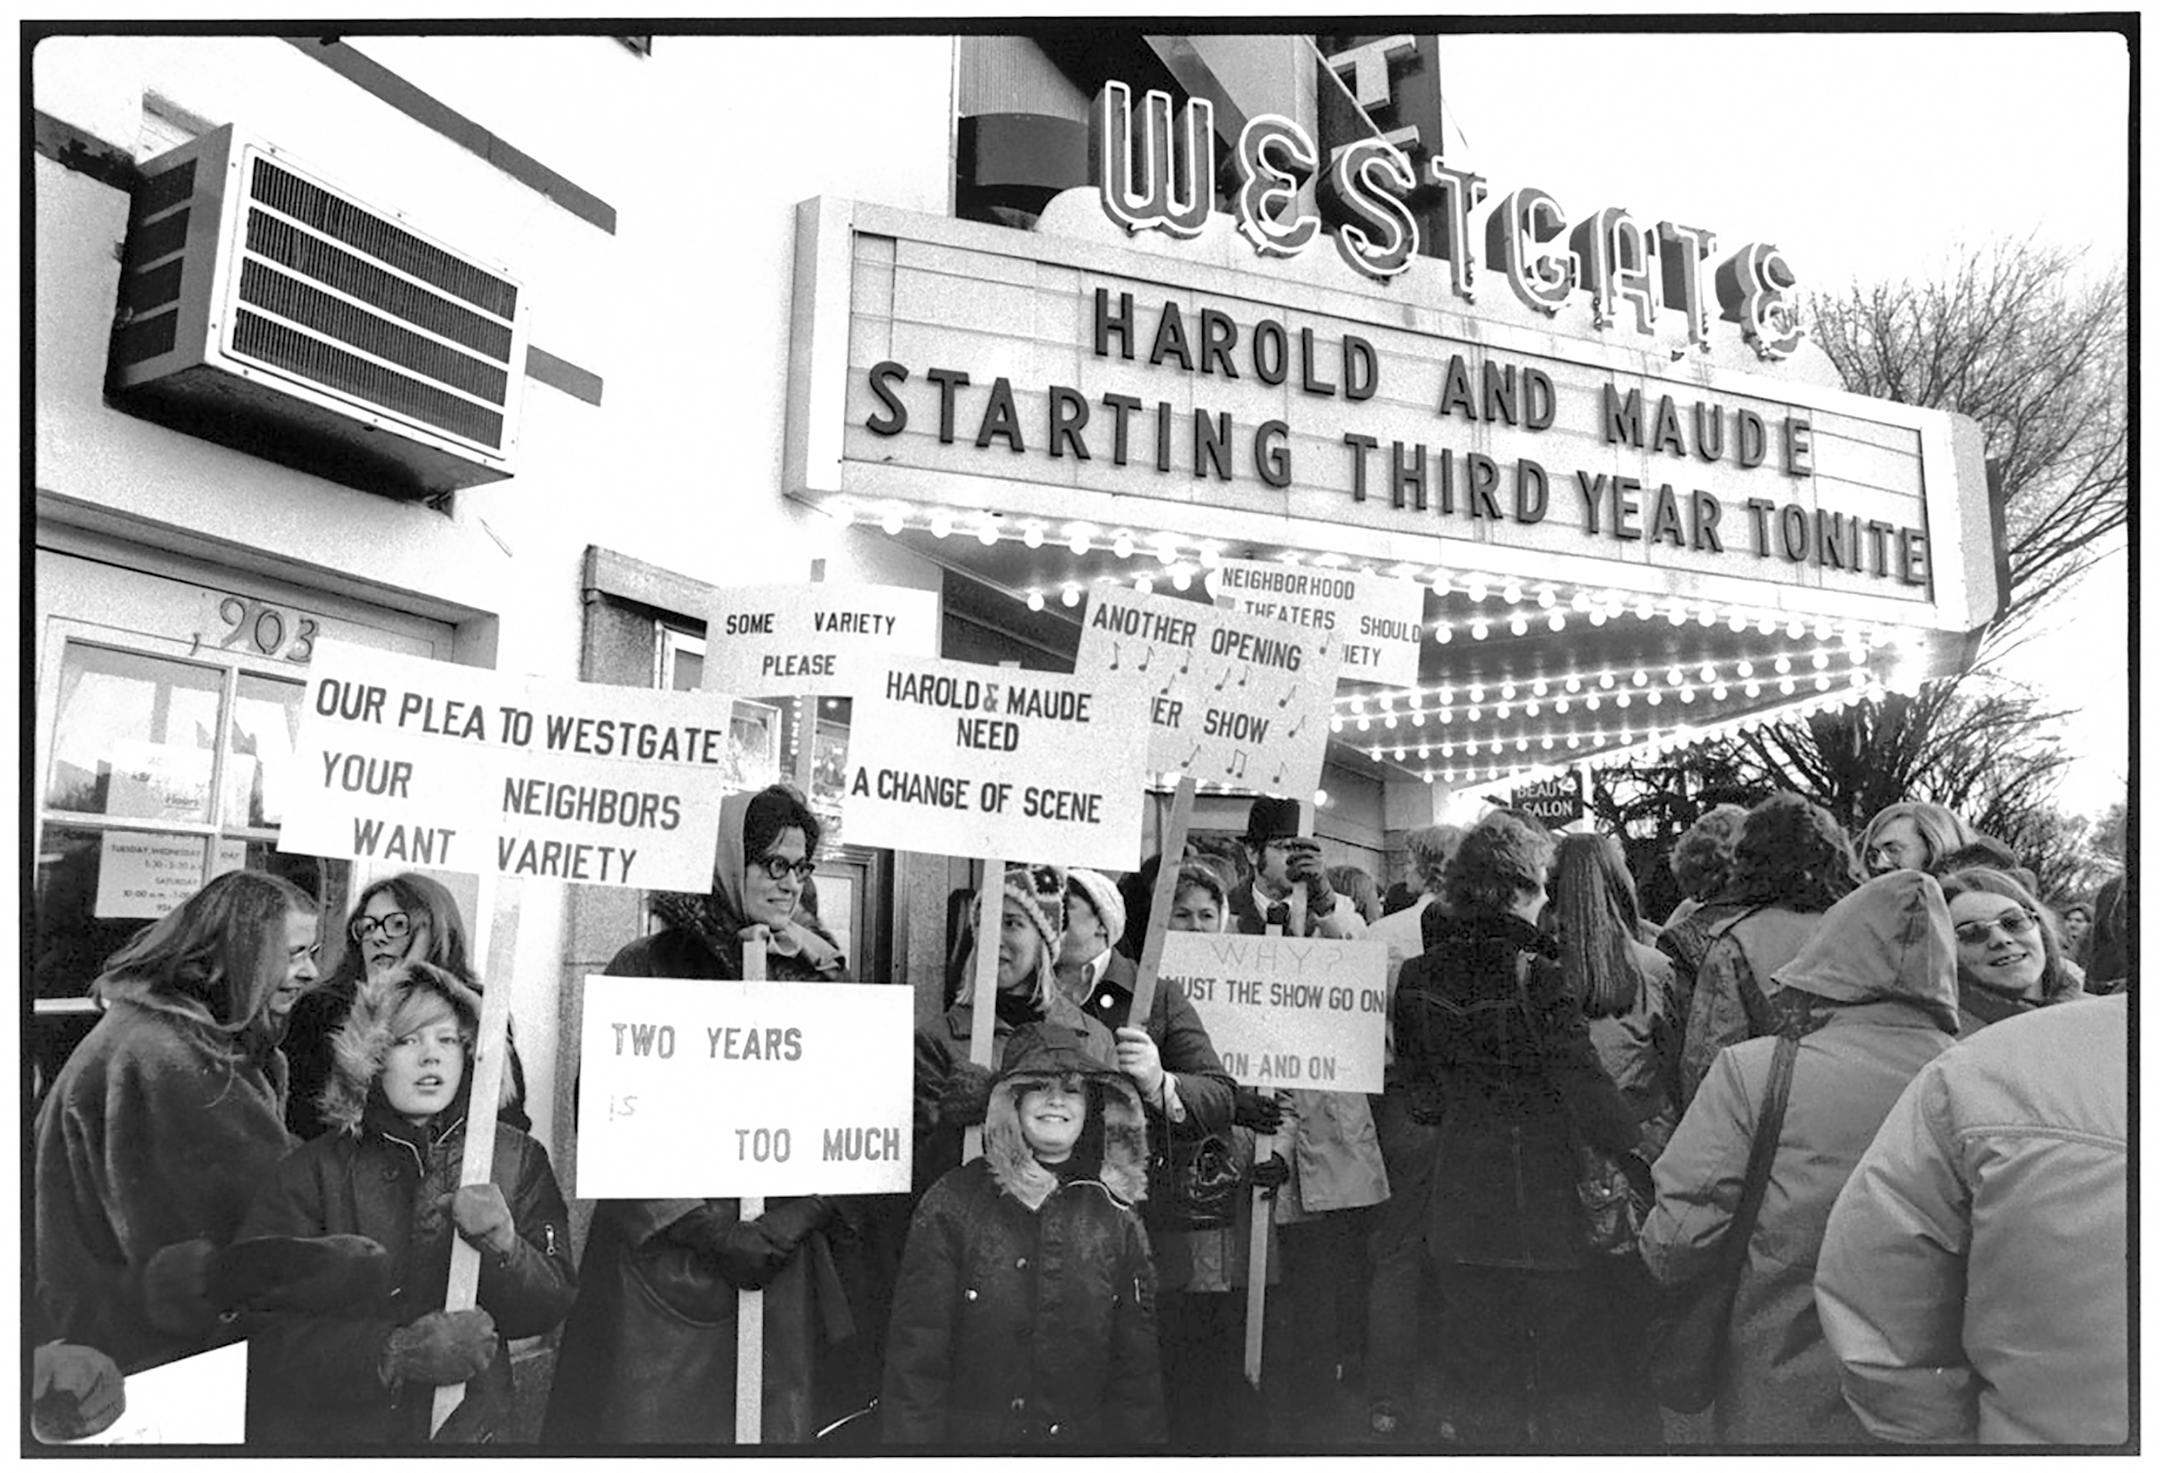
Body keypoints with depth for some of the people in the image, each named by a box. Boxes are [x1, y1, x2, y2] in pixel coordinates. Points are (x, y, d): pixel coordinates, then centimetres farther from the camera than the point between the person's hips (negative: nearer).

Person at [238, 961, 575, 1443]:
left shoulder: (519, 1159, 0)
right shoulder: (313, 1172, -5)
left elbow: (550, 1310, -1)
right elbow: (264, 1333, -11)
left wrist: (504, 1247, -19)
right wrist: (396, 1352, -23)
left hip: (472, 1423, 2)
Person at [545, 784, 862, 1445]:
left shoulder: (813, 973, 9)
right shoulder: (648, 967, -3)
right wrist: (711, 1230, -14)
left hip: (780, 1263, 3)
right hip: (664, 1261, -3)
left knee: (777, 1427, 8)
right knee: (652, 1426, 1)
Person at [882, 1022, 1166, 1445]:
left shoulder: (1116, 1218, 0)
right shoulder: (954, 1203, -9)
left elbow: (1137, 1364, 4)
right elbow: (915, 1354, -9)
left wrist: (1140, 1440, -2)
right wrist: (913, 1441, -14)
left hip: (1085, 1438, 3)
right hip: (967, 1435, -2)